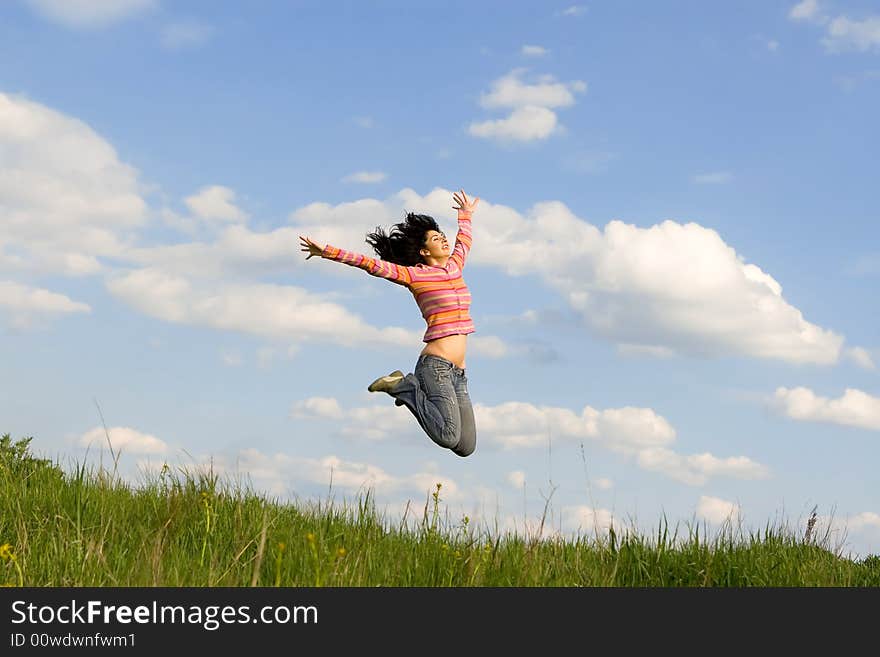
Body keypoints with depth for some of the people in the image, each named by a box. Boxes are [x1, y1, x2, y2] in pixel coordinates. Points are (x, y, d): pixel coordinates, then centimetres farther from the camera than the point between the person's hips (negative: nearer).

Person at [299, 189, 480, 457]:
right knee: (448, 436, -21)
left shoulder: (454, 267, 19)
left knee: (466, 447, 2)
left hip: (457, 373, 7)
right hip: (436, 364, -7)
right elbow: (372, 264, -6)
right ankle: (405, 387, 0)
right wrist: (327, 252, -12)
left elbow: (464, 243, 39)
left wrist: (465, 214, 56)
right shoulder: (415, 274, 0)